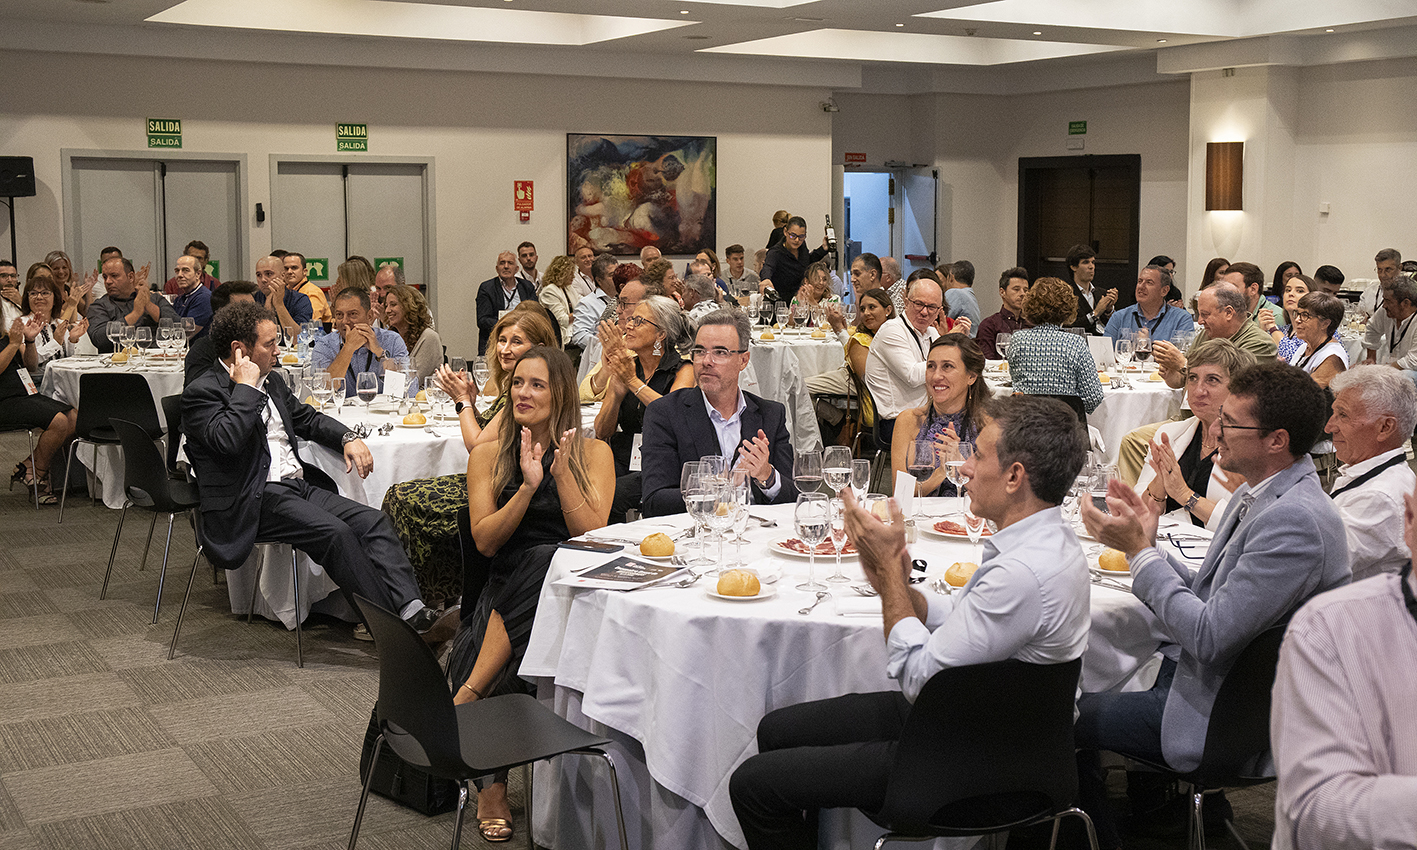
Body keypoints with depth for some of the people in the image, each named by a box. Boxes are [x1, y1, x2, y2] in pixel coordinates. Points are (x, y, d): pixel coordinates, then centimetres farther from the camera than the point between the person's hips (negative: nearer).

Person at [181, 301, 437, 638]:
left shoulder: (272, 382, 19)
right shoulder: (201, 393, -6)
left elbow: (308, 418, 32)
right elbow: (228, 439, -24)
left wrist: (348, 438, 13)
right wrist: (247, 386, -14)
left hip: (299, 485, 8)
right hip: (254, 501, -8)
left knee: (373, 520, -13)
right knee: (335, 532, -29)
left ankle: (410, 607, -26)